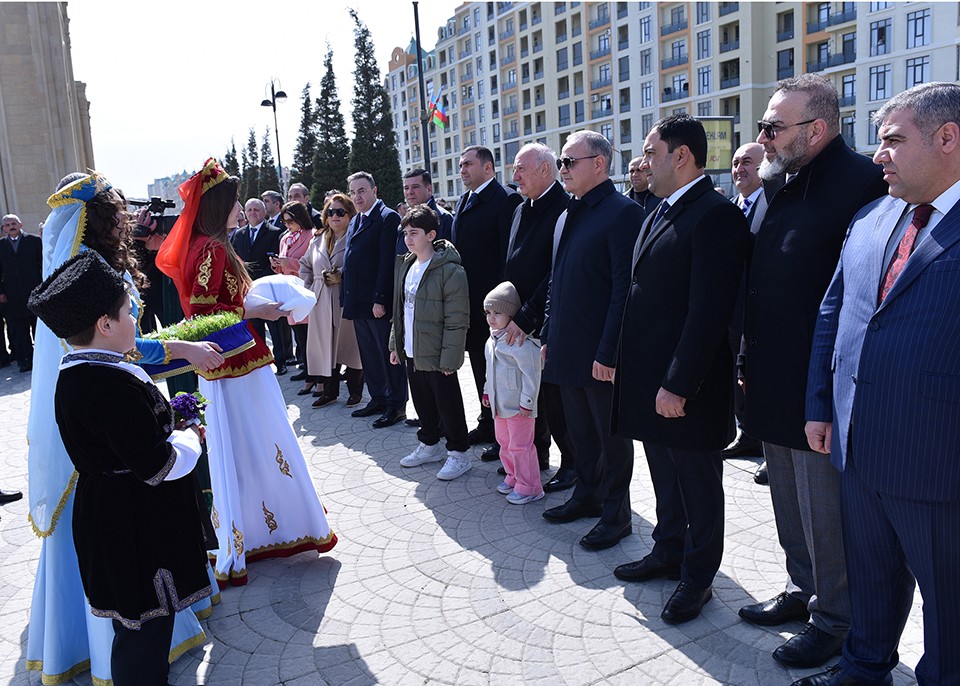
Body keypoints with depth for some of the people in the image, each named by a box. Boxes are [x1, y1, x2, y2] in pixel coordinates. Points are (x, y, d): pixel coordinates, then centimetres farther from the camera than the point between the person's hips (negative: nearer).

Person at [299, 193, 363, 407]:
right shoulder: (318, 240, 13)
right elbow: (305, 265, 25)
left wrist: (342, 277, -17)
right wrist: (308, 288, 15)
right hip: (322, 305, 5)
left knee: (350, 346, 4)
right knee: (326, 346, 9)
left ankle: (355, 391, 18)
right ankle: (329, 391, 21)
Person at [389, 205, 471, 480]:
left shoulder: (449, 270, -17)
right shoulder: (406, 266, 9)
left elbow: (457, 320, -18)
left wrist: (449, 357, -19)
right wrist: (395, 344, 14)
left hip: (436, 354, -8)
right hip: (411, 351, 8)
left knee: (448, 404, 4)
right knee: (422, 402, 19)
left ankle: (458, 453, 18)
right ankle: (430, 444, 36)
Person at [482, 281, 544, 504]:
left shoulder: (520, 341, -20)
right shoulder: (493, 339, 11)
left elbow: (531, 374, -21)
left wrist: (527, 402, -20)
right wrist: (487, 392, 24)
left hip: (518, 406, -10)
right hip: (499, 403, 10)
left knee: (520, 445, -2)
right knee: (504, 442, 19)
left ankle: (528, 487, 9)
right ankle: (513, 477, 35)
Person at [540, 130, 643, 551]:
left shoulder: (623, 213, -14)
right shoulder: (569, 215, 13)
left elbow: (625, 288, -19)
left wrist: (608, 353, -20)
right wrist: (549, 337, 15)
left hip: (602, 355, -8)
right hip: (568, 350, 8)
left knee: (611, 435, 7)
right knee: (580, 432, 19)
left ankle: (615, 515, 21)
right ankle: (586, 495, 35)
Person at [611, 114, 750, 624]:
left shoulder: (716, 215, -17)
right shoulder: (661, 213, 13)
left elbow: (708, 312, -22)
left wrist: (678, 384, -22)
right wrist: (628, 364, 13)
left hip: (687, 388, -9)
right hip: (649, 378, 9)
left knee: (698, 484, 9)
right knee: (665, 477, 22)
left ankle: (698, 577, 26)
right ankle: (669, 553, 40)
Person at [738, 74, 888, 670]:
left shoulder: (861, 182, -17)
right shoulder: (781, 187, 10)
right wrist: (748, 363, 14)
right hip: (776, 385, 8)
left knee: (824, 513, 7)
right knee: (790, 504, 22)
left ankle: (835, 617, 28)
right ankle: (802, 591, 41)